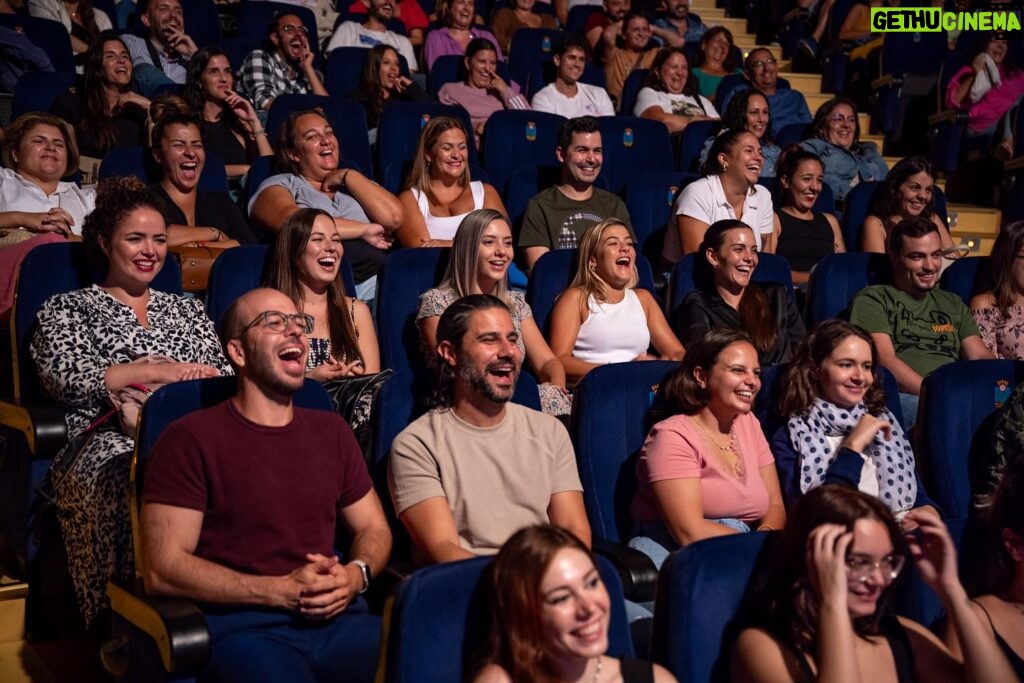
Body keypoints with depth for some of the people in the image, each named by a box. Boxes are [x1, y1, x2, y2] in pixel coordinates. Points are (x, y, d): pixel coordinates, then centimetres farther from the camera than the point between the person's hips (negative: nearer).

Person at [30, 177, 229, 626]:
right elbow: (65, 376, 0)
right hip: (112, 441, -3)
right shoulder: (67, 309, 19)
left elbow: (224, 376, 16)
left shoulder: (187, 309, 29)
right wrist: (159, 371, -8)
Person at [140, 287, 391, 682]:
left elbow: (374, 528, 23)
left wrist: (355, 576, -1)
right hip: (241, 625, -4)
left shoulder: (331, 432, 18)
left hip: (338, 617, 5)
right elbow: (162, 570, -6)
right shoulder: (190, 439, 0)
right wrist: (281, 590, -12)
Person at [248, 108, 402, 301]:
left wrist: (348, 176, 12)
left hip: (374, 280, 3)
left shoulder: (355, 183, 26)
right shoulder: (278, 186, 15)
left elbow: (393, 217, 6)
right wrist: (365, 230, -3)